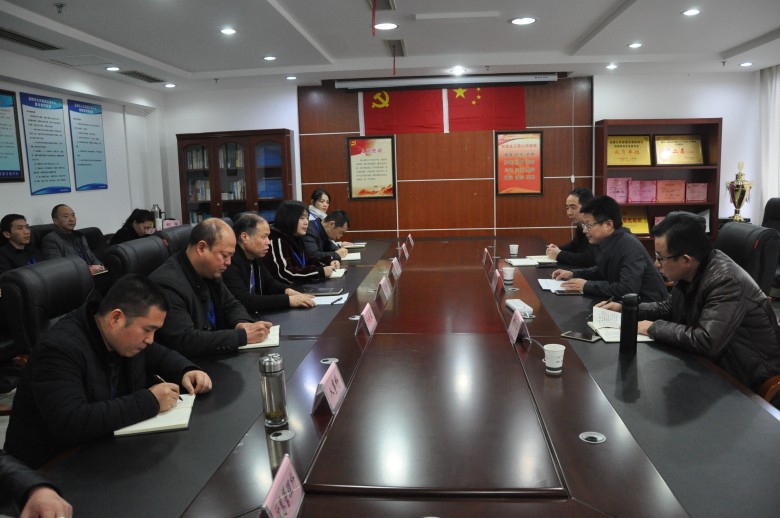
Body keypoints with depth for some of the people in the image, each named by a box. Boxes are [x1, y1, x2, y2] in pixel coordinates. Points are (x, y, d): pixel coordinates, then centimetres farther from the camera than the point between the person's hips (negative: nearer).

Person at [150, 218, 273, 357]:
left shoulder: (209, 272, 3)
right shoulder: (168, 283, -21)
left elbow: (232, 305, 15)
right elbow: (185, 341, -27)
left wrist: (242, 323, -7)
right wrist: (243, 336, -25)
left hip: (214, 359, 8)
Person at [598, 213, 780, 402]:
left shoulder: (726, 281, -29)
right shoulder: (691, 273, -3)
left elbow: (706, 342, -37)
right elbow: (671, 308, 16)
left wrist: (654, 328, -23)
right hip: (716, 365, 8)